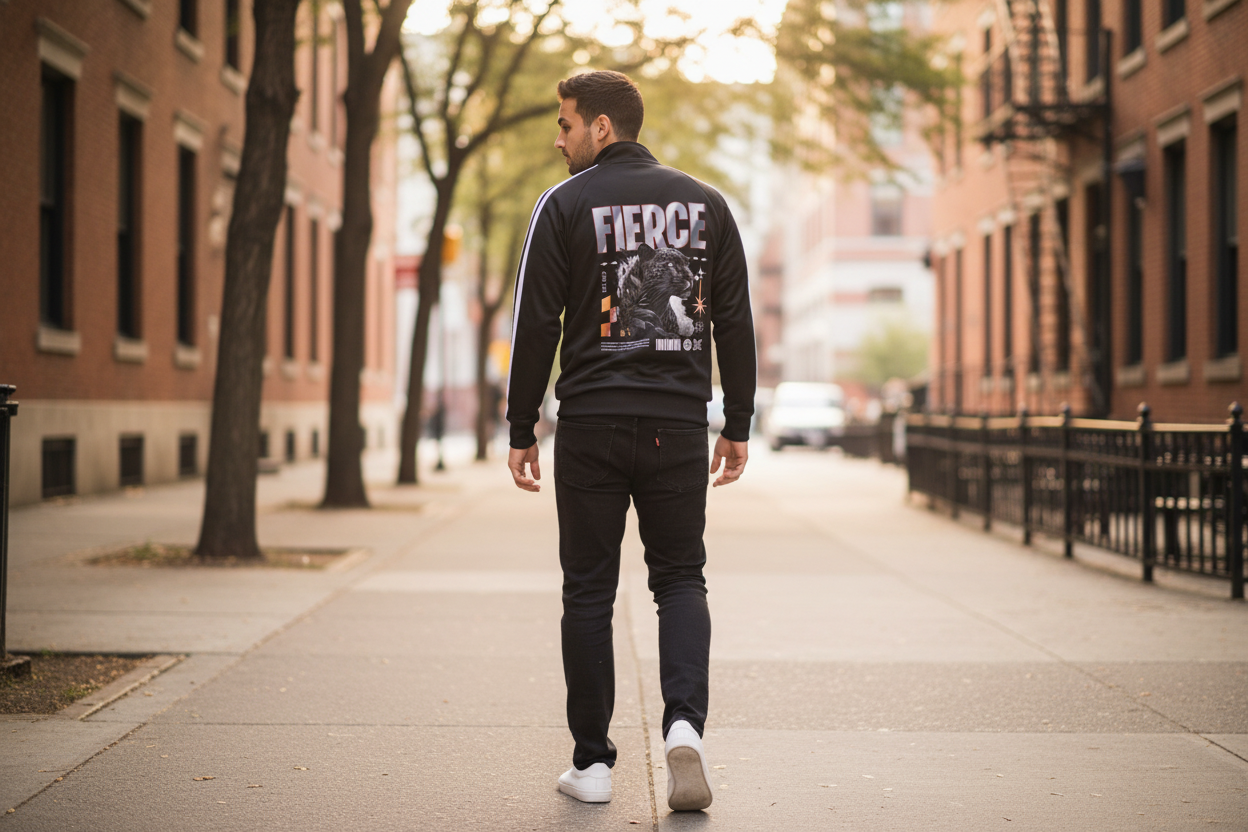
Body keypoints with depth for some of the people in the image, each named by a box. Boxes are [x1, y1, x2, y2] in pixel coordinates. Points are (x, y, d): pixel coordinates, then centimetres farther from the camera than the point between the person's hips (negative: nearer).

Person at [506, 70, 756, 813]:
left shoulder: (566, 205, -3)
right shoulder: (704, 204, 7)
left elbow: (536, 325, -5)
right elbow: (735, 323, 7)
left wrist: (522, 430, 1)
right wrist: (738, 428, 12)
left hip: (591, 426, -2)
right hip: (679, 425, 2)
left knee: (590, 593, 6)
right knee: (681, 578, 11)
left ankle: (592, 763, 10)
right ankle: (685, 723, -12)